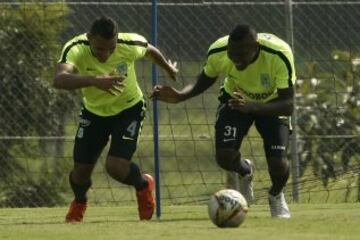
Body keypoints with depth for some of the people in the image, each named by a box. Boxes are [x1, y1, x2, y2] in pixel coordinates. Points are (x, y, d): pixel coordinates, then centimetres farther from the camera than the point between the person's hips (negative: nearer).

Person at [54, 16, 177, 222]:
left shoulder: (131, 45, -28)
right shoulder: (76, 49, -32)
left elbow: (150, 51, -1)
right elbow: (59, 80, -51)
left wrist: (168, 68, 19)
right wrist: (94, 80, -65)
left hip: (129, 110, -2)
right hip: (94, 111, 2)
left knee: (116, 167, -19)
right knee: (81, 171, 2)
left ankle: (144, 185, 18)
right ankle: (79, 203, 40)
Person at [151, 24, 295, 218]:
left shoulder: (279, 55, -38)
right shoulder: (218, 53, -28)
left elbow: (288, 105, -39)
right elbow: (203, 82, -5)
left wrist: (251, 107, -55)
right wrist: (179, 96, -25)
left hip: (272, 103, -2)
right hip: (235, 98, 2)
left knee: (278, 164, -19)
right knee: (224, 157, -19)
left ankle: (276, 196, 20)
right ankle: (245, 172, 21)